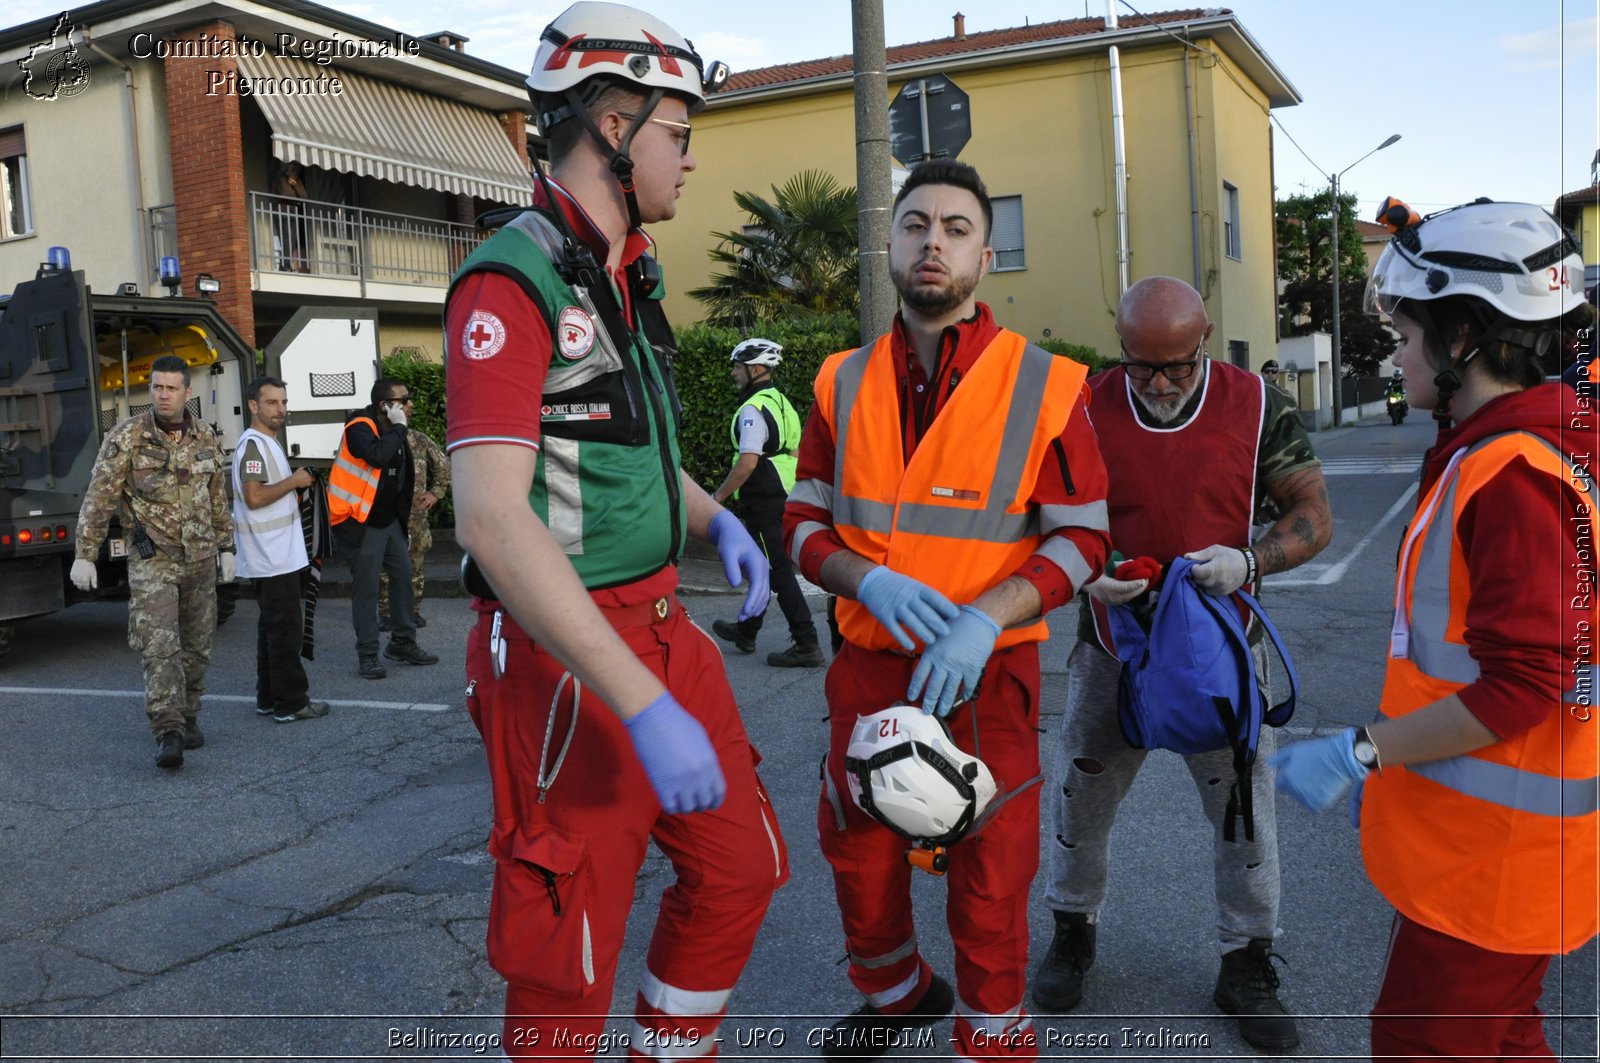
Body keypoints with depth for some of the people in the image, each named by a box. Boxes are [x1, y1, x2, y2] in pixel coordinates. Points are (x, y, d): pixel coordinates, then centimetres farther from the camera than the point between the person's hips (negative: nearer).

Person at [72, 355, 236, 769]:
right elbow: (99, 498, -8)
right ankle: (168, 734, -14)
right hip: (152, 560, -4)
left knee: (196, 646, 11)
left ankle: (187, 718, 26)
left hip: (200, 558, 4)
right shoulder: (126, 438, -7)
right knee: (159, 646, -13)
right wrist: (84, 554, -11)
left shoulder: (205, 437, 6)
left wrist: (226, 548, 15)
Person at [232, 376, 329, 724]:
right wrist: (293, 481, -14)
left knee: (273, 627, 14)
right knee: (286, 629, -7)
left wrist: (298, 485, 10)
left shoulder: (268, 443, 18)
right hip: (272, 559, -11)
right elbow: (254, 497, -23)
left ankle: (268, 698, 21)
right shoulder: (253, 444, -14)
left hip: (278, 555, 11)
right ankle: (290, 703, -3)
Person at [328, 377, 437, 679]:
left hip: (389, 519, 8)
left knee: (403, 576, 10)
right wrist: (398, 427, -23)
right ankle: (368, 655, 4)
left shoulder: (393, 430, 10)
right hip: (361, 521, -8)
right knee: (366, 588, -4)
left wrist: (403, 518, 19)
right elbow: (377, 455, -36)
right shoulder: (359, 427, -15)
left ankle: (403, 643, 23)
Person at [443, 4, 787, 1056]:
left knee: (738, 867, 18)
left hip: (661, 627, 9)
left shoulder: (632, 276, 13)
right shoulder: (514, 280, -16)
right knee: (569, 961, 4)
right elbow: (491, 516, -27)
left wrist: (716, 519, 6)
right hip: (567, 660, -9)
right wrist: (643, 704, -30)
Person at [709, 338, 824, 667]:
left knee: (778, 572, -7)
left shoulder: (753, 409, -17)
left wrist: (718, 496, -14)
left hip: (763, 502, -10)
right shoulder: (779, 401, 13)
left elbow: (747, 462, -24)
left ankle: (806, 644, -6)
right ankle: (746, 631, 34)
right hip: (782, 497, 10)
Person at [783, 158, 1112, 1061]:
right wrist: (873, 581, -16)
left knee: (990, 879, 6)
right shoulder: (844, 383, 4)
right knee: (858, 854, 17)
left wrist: (986, 616, -21)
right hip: (870, 662, 3)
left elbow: (1082, 538, -5)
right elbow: (806, 521, 5)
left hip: (989, 673, -3)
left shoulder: (1045, 385, -5)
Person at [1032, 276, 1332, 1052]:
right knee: (1081, 800, 13)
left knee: (1244, 808, 10)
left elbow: (1313, 516, -4)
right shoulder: (1084, 411, -9)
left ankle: (1246, 968, 31)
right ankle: (1073, 931, 38)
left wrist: (1249, 561, -23)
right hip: (1112, 649, 0)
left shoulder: (1258, 407, -9)